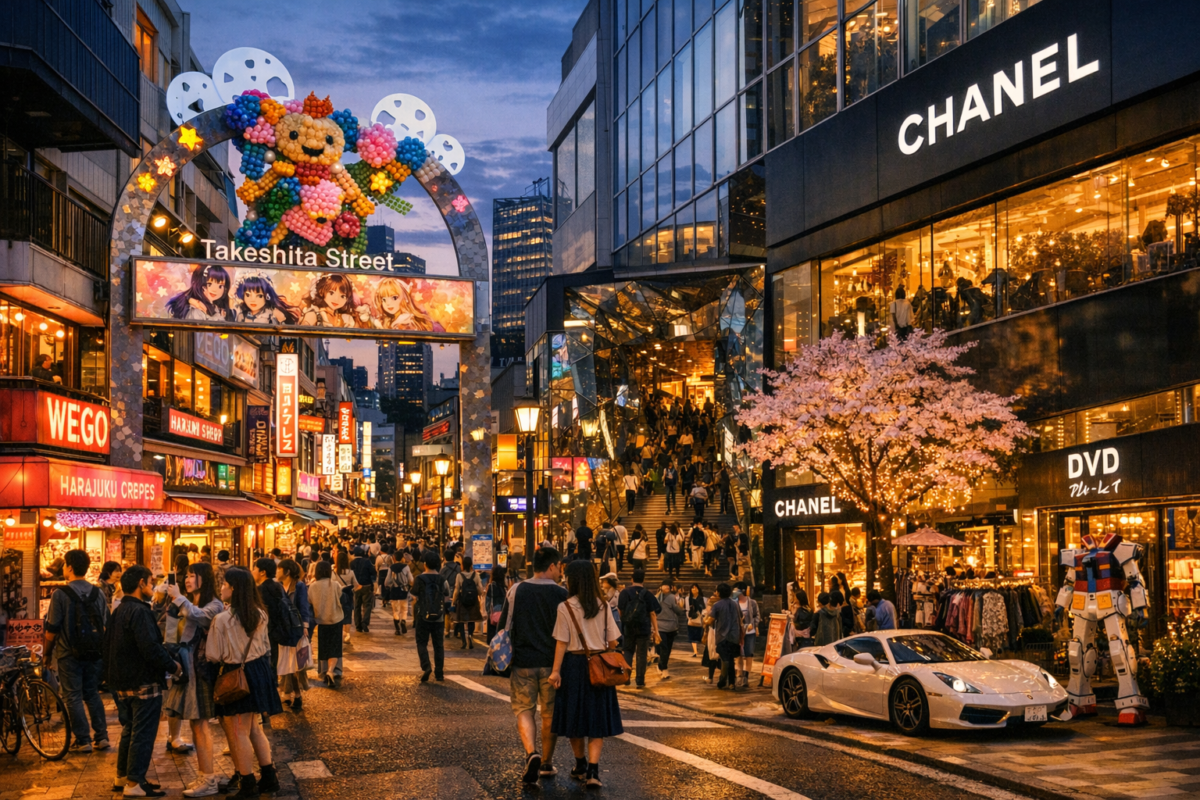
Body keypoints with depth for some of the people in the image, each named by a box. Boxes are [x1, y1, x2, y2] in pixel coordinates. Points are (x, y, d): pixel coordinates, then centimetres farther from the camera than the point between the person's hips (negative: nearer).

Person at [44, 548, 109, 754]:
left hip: (69, 654, -5)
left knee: (73, 697, 3)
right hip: (94, 653, 5)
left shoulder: (60, 593, -12)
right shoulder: (98, 593, 3)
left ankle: (83, 740, 3)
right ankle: (101, 736, 13)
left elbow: (52, 628, -11)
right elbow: (105, 625, 8)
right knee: (92, 694, 16)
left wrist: (47, 651, 3)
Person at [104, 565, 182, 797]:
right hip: (144, 682, -10)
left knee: (129, 730, 19)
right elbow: (150, 647, -26)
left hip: (123, 683, 10)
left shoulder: (118, 612, 14)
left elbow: (108, 645, 21)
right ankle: (134, 784, -1)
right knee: (143, 734, -3)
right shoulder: (140, 612, -19)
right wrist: (172, 666, -15)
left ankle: (122, 777, 26)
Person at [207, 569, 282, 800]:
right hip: (259, 671, 7)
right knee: (255, 729, 17)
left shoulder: (222, 619, -18)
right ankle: (269, 777, 20)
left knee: (239, 733, 4)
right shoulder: (260, 615, 0)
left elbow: (213, 655, -11)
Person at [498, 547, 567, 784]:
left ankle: (531, 753, -16)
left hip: (522, 661, 1)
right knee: (550, 714, 13)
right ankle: (546, 763, 22)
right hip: (552, 664, -1)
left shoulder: (516, 591, 0)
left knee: (524, 711, 8)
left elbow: (503, 627, 2)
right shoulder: (561, 594, -5)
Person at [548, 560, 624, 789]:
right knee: (597, 719, 4)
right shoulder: (603, 606, 1)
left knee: (576, 717, 13)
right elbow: (612, 641, 3)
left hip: (574, 664, -2)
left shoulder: (565, 607, -8)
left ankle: (581, 766, 27)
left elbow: (562, 642, -10)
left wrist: (556, 670, -6)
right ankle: (593, 770, -9)